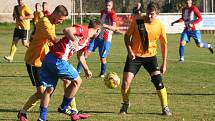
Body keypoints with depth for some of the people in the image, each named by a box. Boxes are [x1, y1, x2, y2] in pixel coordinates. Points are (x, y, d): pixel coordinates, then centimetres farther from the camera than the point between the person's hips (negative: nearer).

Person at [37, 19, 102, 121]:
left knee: (49, 89, 11)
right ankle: (64, 108, 13)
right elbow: (67, 30, -24)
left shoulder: (86, 40, 23)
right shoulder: (83, 29, -6)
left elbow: (80, 56, 39)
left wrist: (86, 70, 49)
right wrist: (74, 40, -40)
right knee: (77, 81, 4)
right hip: (58, 59, -10)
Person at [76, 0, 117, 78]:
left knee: (103, 58, -3)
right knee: (87, 52, -6)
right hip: (97, 36, 6)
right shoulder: (102, 12, 12)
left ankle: (103, 73, 19)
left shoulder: (113, 14, -10)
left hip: (106, 39, -6)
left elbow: (114, 28, -23)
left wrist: (105, 26, -38)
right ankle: (78, 70, -5)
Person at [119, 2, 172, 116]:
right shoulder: (137, 21, -13)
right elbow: (127, 36, -2)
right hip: (134, 55, 0)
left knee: (158, 81, -13)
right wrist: (130, 51, -16)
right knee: (126, 82, -8)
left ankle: (165, 108, 1)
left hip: (150, 56, 0)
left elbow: (164, 44, 2)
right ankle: (125, 105, 18)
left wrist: (164, 64, 2)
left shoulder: (160, 26, -9)